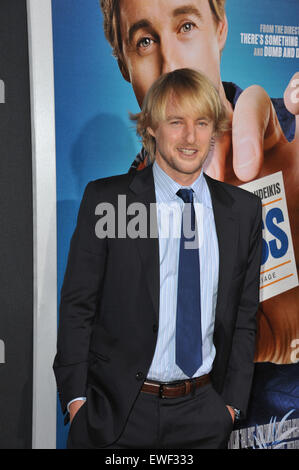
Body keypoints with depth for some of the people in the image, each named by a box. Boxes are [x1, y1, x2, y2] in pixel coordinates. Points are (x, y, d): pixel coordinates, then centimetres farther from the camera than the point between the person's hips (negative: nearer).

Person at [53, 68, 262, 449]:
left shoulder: (244, 210, 2)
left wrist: (233, 401, 3)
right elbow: (77, 304, -5)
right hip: (116, 409, -2)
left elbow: (244, 314, 6)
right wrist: (76, 397, -8)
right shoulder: (104, 198, -6)